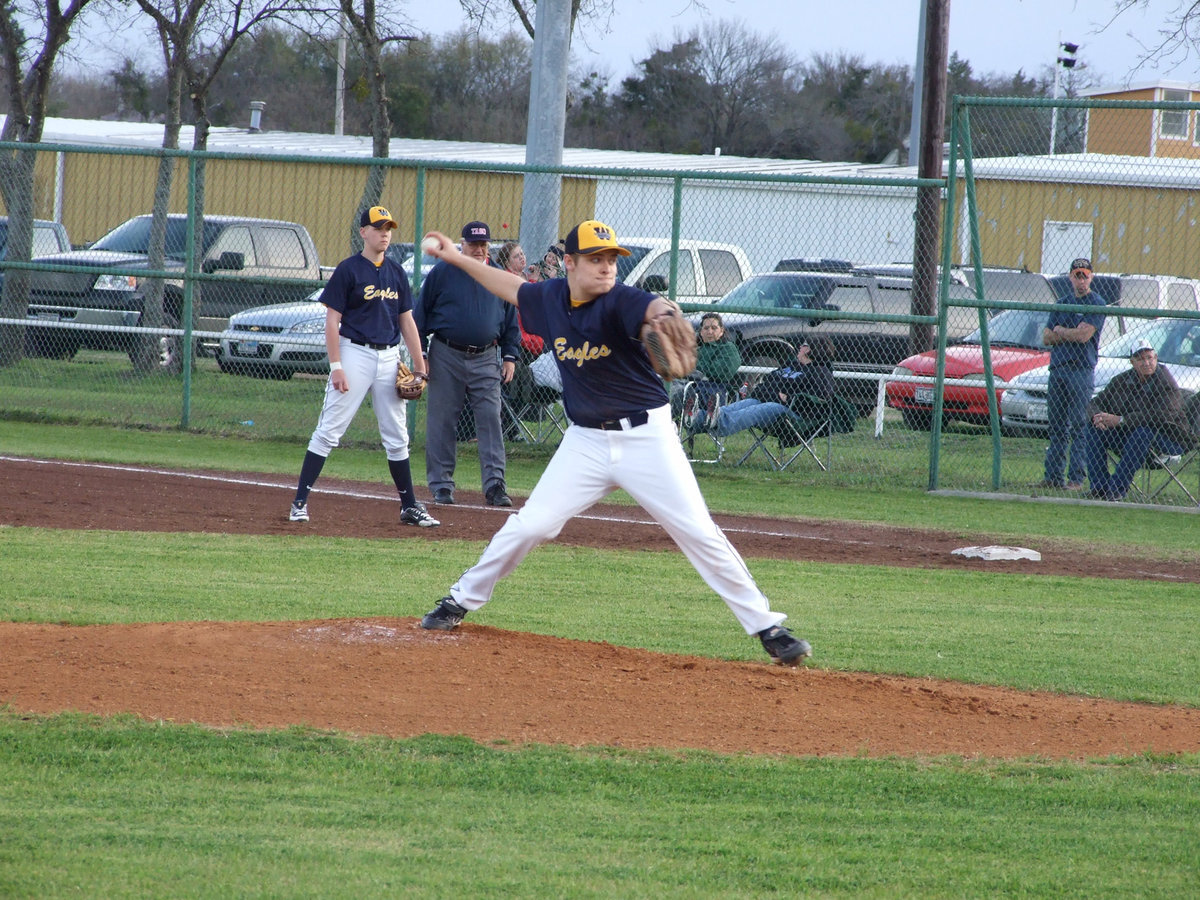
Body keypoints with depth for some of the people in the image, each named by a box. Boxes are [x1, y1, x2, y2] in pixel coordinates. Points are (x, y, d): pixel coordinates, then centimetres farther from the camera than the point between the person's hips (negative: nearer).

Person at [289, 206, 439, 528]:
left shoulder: (397, 273, 11)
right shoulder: (348, 270, -5)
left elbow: (407, 321, 16)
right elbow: (332, 321, -8)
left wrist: (419, 365, 10)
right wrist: (336, 366, -15)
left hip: (389, 357, 5)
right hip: (355, 353, -5)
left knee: (397, 437, 10)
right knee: (328, 432, -7)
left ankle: (410, 506, 17)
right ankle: (300, 502, -5)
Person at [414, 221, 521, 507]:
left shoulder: (500, 278, 9)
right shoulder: (442, 273, 1)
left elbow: (511, 320, 16)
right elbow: (421, 313, 4)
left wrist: (510, 356, 8)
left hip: (485, 360, 2)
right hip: (447, 357, -2)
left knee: (490, 419, -6)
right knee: (442, 421, 1)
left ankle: (495, 484, -8)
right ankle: (441, 485, 9)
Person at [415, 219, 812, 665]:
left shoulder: (619, 301, -17)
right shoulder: (550, 298, -1)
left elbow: (652, 308, -41)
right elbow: (512, 287, 21)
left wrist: (665, 316, -64)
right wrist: (458, 259, 27)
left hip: (646, 435, -4)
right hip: (586, 440, 4)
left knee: (700, 534, -6)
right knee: (529, 525, 1)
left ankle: (767, 628, -1)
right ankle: (461, 600, 18)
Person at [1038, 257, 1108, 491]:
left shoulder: (1096, 304, -2)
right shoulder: (1061, 303, 18)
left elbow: (1084, 335, -14)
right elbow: (1047, 337, 12)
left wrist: (1060, 331, 2)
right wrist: (1070, 335, -4)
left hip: (1081, 369, -7)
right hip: (1057, 367, 7)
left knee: (1078, 426, -8)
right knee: (1056, 425, 7)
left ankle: (1076, 478, -9)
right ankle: (1052, 475, 9)